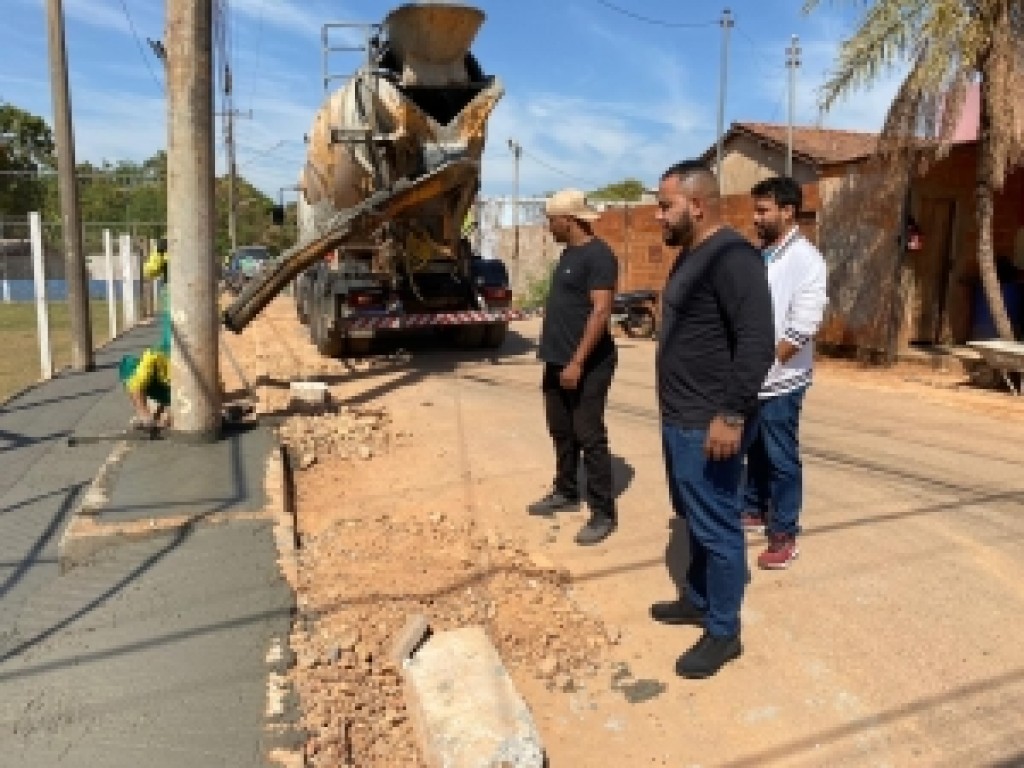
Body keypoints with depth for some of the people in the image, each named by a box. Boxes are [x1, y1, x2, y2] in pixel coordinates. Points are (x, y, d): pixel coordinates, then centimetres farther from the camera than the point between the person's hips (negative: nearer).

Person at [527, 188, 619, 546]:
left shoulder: (598, 255, -15)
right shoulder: (570, 252, 14)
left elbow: (601, 311, -22)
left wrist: (578, 362, -26)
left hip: (586, 365, -9)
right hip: (558, 361, 10)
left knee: (589, 436, -4)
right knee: (561, 432, 17)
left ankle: (603, 513, 5)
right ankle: (565, 493, 32)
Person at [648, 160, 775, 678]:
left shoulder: (731, 257, -18)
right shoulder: (690, 255, 14)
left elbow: (757, 342, -25)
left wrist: (731, 415, -26)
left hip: (709, 423, -10)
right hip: (680, 418, 10)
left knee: (716, 528, 2)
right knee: (694, 519, 21)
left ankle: (724, 631, 17)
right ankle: (698, 601, 37)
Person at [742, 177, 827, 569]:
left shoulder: (805, 258, -12)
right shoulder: (759, 254, 10)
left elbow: (803, 327, -19)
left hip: (779, 381, -7)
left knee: (781, 459, 4)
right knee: (755, 450, 20)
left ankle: (784, 536, 15)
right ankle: (754, 509, 37)